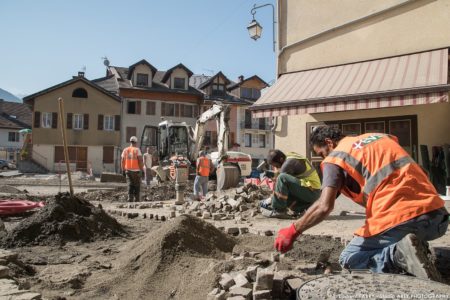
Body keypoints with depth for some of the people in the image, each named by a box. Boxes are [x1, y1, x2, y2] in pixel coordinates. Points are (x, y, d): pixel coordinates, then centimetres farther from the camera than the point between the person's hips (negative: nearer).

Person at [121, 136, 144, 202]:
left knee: (130, 185, 7)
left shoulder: (125, 150, 6)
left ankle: (130, 199, -4)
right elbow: (140, 160, -13)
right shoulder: (137, 150, -8)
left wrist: (123, 170, 13)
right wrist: (142, 169, -5)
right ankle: (137, 199, 7)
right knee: (137, 186, 6)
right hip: (136, 170, -3)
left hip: (128, 170, 4)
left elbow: (122, 161, 7)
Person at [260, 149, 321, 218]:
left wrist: (271, 199, -8)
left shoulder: (290, 162, -16)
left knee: (282, 178, -25)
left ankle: (279, 211, -18)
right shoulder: (289, 158, 12)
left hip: (311, 191, -10)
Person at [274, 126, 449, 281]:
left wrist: (293, 231, 2)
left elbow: (324, 207, -9)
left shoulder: (335, 158, 3)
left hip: (402, 220, -7)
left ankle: (397, 254, -11)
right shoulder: (381, 137, 24)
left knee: (348, 260, 17)